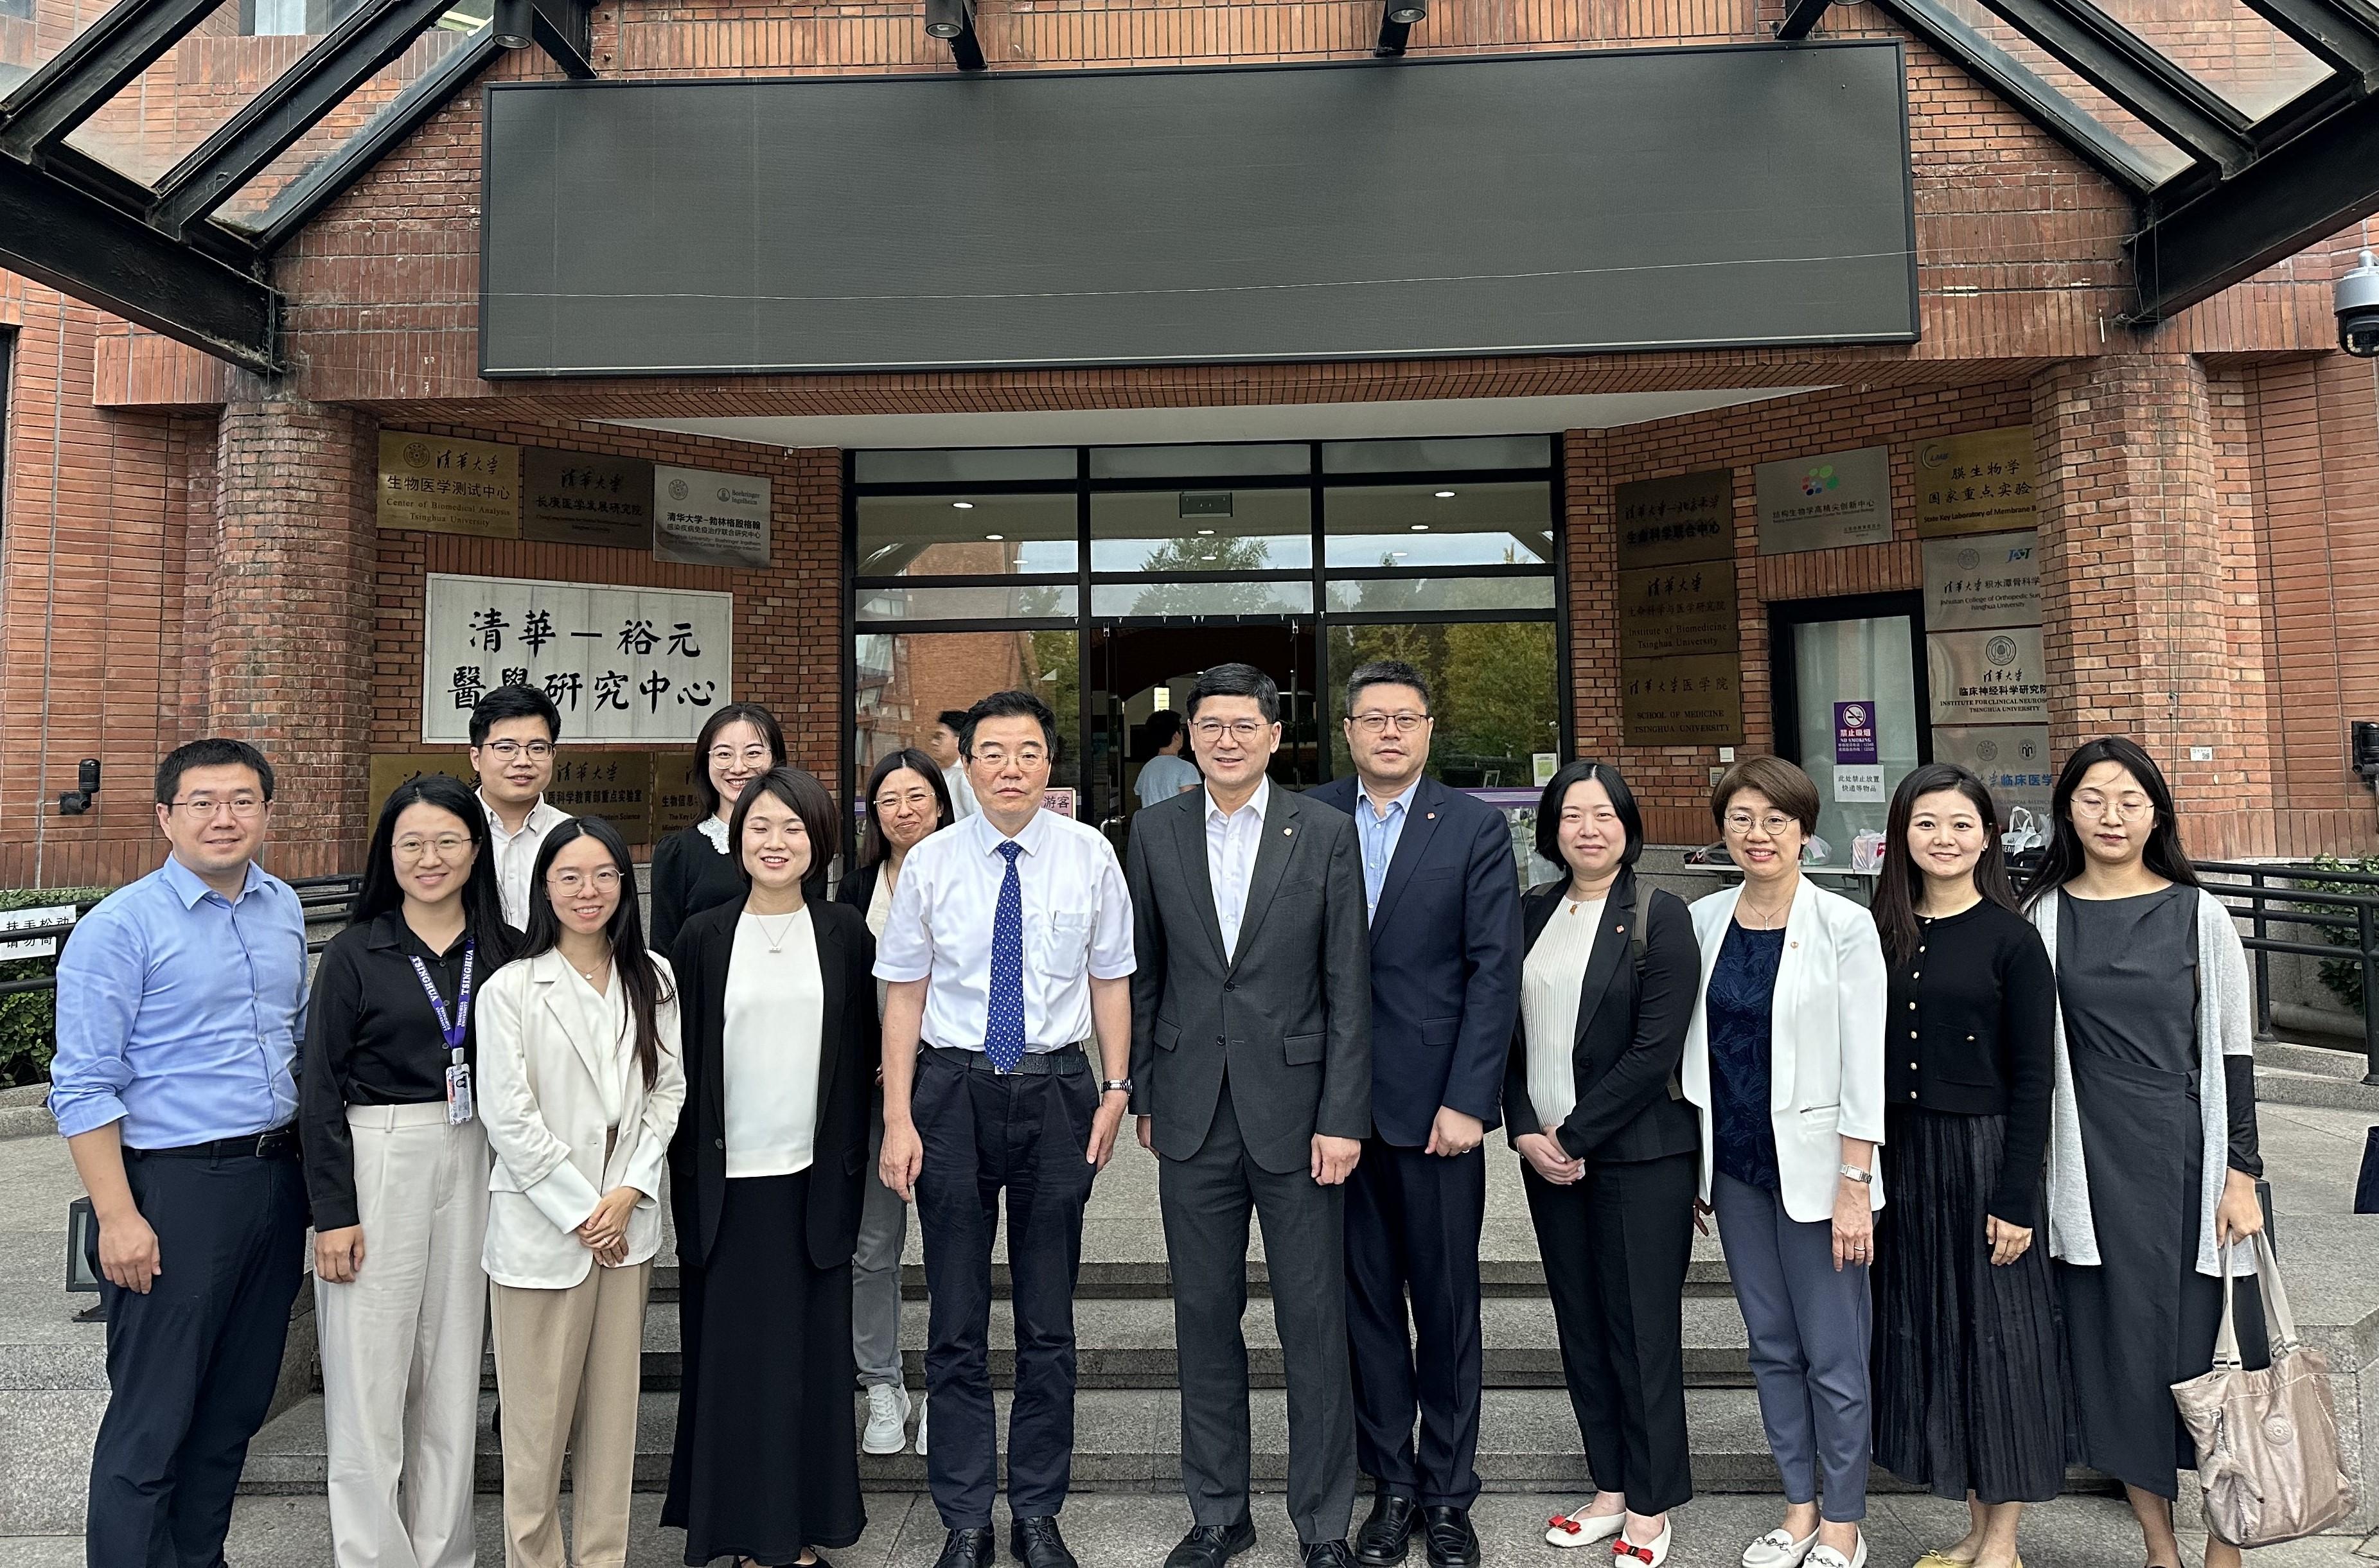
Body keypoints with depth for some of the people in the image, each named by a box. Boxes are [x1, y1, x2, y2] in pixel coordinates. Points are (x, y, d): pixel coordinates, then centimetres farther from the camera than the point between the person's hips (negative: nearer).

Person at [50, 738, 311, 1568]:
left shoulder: (284, 909, 8)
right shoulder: (121, 926, -10)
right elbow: (85, 1088, -12)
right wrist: (118, 1218, -17)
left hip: (277, 1181, 6)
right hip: (175, 1189, -6)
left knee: (237, 1405, 17)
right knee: (152, 1421, 4)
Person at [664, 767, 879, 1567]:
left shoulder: (845, 932, 2)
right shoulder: (704, 936, 0)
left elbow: (861, 1051, 6)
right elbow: (685, 1058, 3)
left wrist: (848, 1161, 3)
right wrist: (689, 1169, 1)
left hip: (812, 1175, 1)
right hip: (725, 1177, 0)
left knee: (811, 1350, 8)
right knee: (730, 1351, 7)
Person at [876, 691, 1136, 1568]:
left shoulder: (1089, 856, -1)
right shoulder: (929, 864, -2)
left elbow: (1110, 979, 5)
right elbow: (904, 995, 0)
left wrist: (1115, 1088, -2)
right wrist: (897, 1118, -4)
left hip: (1056, 1090, 0)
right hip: (953, 1091, 0)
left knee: (1049, 1321, 12)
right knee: (956, 1323, 9)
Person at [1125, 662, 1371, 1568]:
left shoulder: (1326, 833, -3)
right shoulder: (1156, 834, 4)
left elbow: (1348, 986, -3)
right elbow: (1145, 976, 9)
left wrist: (1342, 1118, -8)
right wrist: (1144, 1098, 7)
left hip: (1295, 1110, -2)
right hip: (1193, 1117, 2)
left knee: (1315, 1324, 6)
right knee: (1205, 1320, 13)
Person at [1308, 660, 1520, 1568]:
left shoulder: (1476, 829, 0)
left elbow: (1495, 973, -5)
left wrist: (1466, 1102, -10)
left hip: (1435, 1105, -1)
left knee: (1447, 1304, 9)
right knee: (1366, 1298, 12)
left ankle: (1447, 1494, 26)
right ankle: (1392, 1484, 28)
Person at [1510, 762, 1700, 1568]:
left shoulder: (1660, 916, -8)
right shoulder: (1532, 914, 7)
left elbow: (1655, 1049, -13)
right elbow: (1511, 1032, 8)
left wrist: (1574, 1135, -13)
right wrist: (1527, 1132, -4)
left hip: (1638, 1153, -5)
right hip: (1548, 1152, 5)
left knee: (1642, 1328, 5)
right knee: (1579, 1325, 12)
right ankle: (1610, 1487, 28)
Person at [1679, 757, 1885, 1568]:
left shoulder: (1844, 926, -9)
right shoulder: (1703, 920, 3)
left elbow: (1864, 1065, -11)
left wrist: (1855, 1186, -13)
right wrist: (1692, 1164, 9)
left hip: (1814, 1166, -4)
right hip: (1734, 1165, 4)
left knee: (1833, 1355, 5)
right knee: (1772, 1346, 15)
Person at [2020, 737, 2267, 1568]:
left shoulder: (2198, 914, 0)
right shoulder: (2044, 916, 2)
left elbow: (2232, 1050, 0)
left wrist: (2241, 1173, -4)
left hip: (2187, 1156, -1)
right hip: (2092, 1166, 1)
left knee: (2205, 1341, 4)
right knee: (2121, 1346, 8)